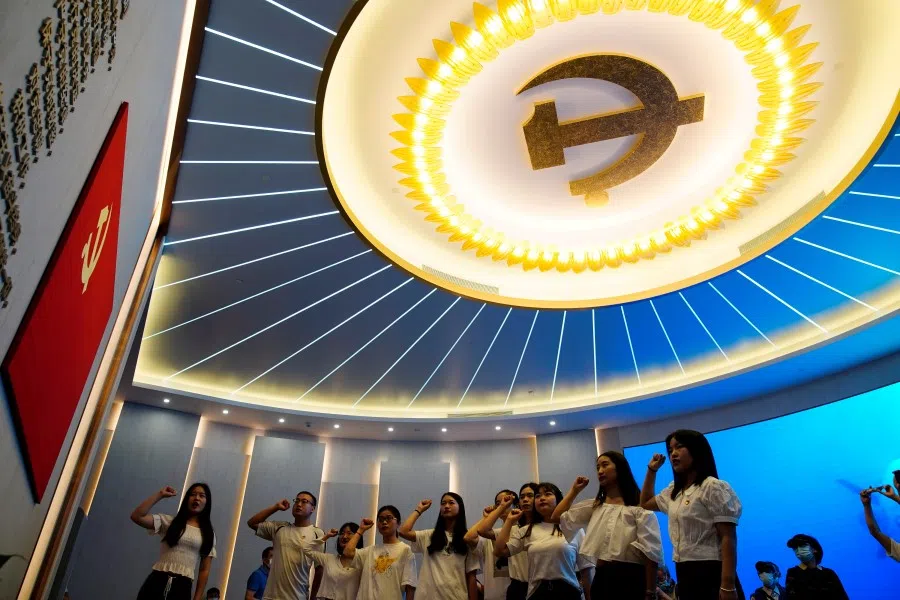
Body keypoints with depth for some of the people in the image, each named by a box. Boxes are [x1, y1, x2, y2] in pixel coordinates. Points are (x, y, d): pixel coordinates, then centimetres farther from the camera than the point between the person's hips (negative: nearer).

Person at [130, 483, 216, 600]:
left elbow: (204, 570, 7)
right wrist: (160, 495, -2)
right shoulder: (169, 521, 7)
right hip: (157, 581, 0)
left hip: (182, 586, 1)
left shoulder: (208, 534, 9)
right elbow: (137, 517, -8)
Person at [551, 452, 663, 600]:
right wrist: (575, 490, 16)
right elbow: (557, 517, 19)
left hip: (631, 578, -6)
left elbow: (650, 551, -8)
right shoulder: (595, 506, 16)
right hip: (602, 577, 6)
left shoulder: (639, 505, -4)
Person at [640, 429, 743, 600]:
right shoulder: (674, 491, 15)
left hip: (711, 573, -8)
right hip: (685, 574, 8)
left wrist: (728, 586, -22)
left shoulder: (713, 487, -10)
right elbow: (646, 504, 31)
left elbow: (728, 538, -15)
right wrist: (651, 470, 21)